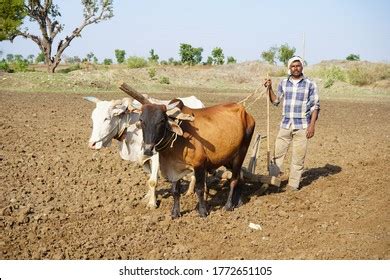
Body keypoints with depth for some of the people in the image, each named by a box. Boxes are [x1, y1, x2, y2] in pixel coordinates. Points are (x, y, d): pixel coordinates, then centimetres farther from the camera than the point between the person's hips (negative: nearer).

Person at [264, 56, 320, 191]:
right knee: (277, 153, 4)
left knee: (298, 157, 2)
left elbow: (315, 106, -1)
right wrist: (270, 88, -1)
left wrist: (312, 125, -8)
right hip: (285, 125, 3)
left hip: (302, 127, -3)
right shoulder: (283, 83, 8)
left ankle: (293, 184, 12)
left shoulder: (310, 84, -1)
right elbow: (275, 101, 14)